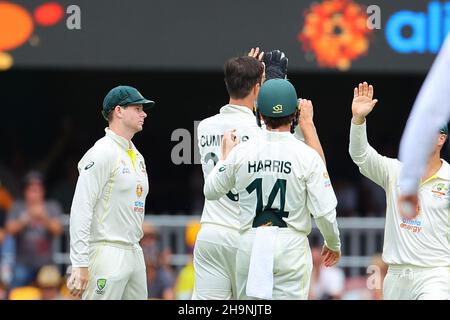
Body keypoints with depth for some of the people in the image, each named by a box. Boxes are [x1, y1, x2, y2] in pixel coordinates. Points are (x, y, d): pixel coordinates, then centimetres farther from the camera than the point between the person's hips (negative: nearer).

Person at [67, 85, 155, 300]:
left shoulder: (137, 156, 18)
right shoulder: (102, 153, -11)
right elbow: (81, 209, -18)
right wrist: (80, 264, -23)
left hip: (134, 255, 9)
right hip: (107, 254, -9)